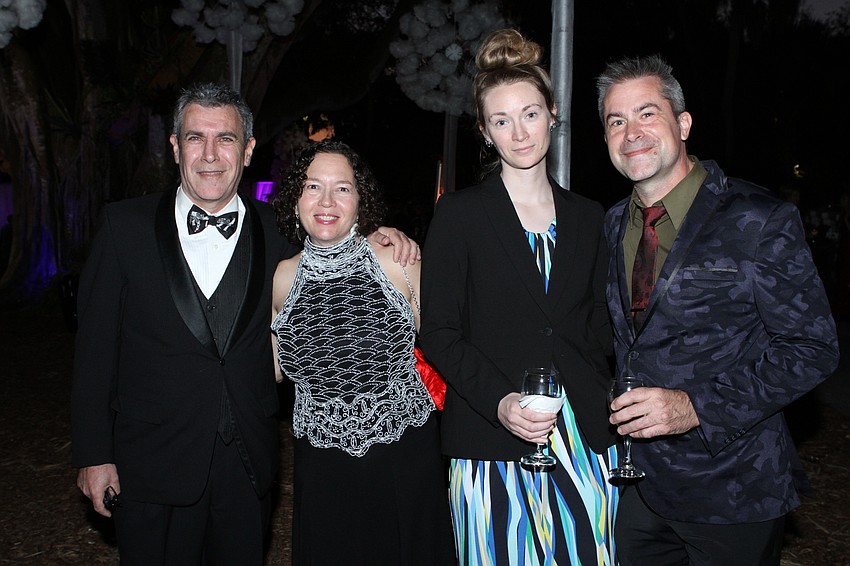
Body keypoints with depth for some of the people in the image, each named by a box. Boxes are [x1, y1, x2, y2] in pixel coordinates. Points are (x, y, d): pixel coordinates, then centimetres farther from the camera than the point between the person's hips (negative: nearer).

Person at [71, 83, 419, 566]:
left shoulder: (275, 230, 0)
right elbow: (96, 345, -1)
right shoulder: (127, 225, -2)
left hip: (248, 467, 1)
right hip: (153, 467, -1)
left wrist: (378, 239, -9)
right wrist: (93, 454, -2)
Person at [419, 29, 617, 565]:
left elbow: (598, 329, 14)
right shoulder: (458, 214, -2)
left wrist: (606, 411, 1)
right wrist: (500, 402, -18)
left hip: (584, 442, 3)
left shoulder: (588, 218, 10)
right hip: (491, 444, -3)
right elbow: (440, 335, -5)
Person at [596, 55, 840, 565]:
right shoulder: (614, 227, 4)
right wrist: (619, 413, 0)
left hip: (733, 490, -5)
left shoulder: (759, 221, -14)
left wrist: (697, 407, -23)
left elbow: (812, 348, -14)